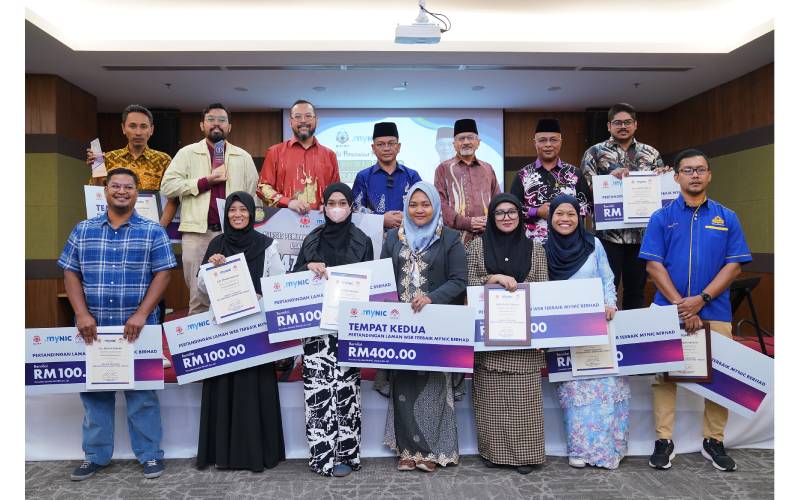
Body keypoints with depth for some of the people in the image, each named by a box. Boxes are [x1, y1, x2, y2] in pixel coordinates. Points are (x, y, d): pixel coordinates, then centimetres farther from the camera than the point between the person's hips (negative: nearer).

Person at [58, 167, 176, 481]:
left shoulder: (153, 232, 1)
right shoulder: (83, 231, 9)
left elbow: (162, 275, -4)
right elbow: (71, 274, 6)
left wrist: (141, 315, -14)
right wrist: (82, 314, -7)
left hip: (136, 328, -2)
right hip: (93, 328, 3)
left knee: (142, 392, 4)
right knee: (94, 391, 10)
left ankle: (150, 454, 15)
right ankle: (95, 455, 24)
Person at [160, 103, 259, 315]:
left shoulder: (243, 157, 12)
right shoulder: (187, 153, 7)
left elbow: (253, 193, 11)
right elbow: (167, 185, -2)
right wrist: (205, 181, -9)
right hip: (197, 232, -1)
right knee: (198, 295, 3)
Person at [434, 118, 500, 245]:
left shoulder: (487, 169, 20)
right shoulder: (443, 169, 9)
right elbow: (440, 204, -1)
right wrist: (467, 223, -12)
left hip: (487, 237, 3)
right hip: (456, 237, -3)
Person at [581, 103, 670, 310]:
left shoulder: (651, 154, 13)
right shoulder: (595, 152, 4)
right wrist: (611, 177, -19)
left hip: (642, 233, 4)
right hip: (609, 234, -3)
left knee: (636, 289, 11)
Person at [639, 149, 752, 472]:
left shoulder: (727, 218, 7)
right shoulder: (661, 218, 4)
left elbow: (734, 265, 1)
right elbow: (653, 265, -3)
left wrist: (701, 299, -12)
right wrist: (681, 304, -12)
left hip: (715, 311, 1)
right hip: (668, 309, -1)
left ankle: (713, 442, 22)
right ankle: (664, 441, 12)